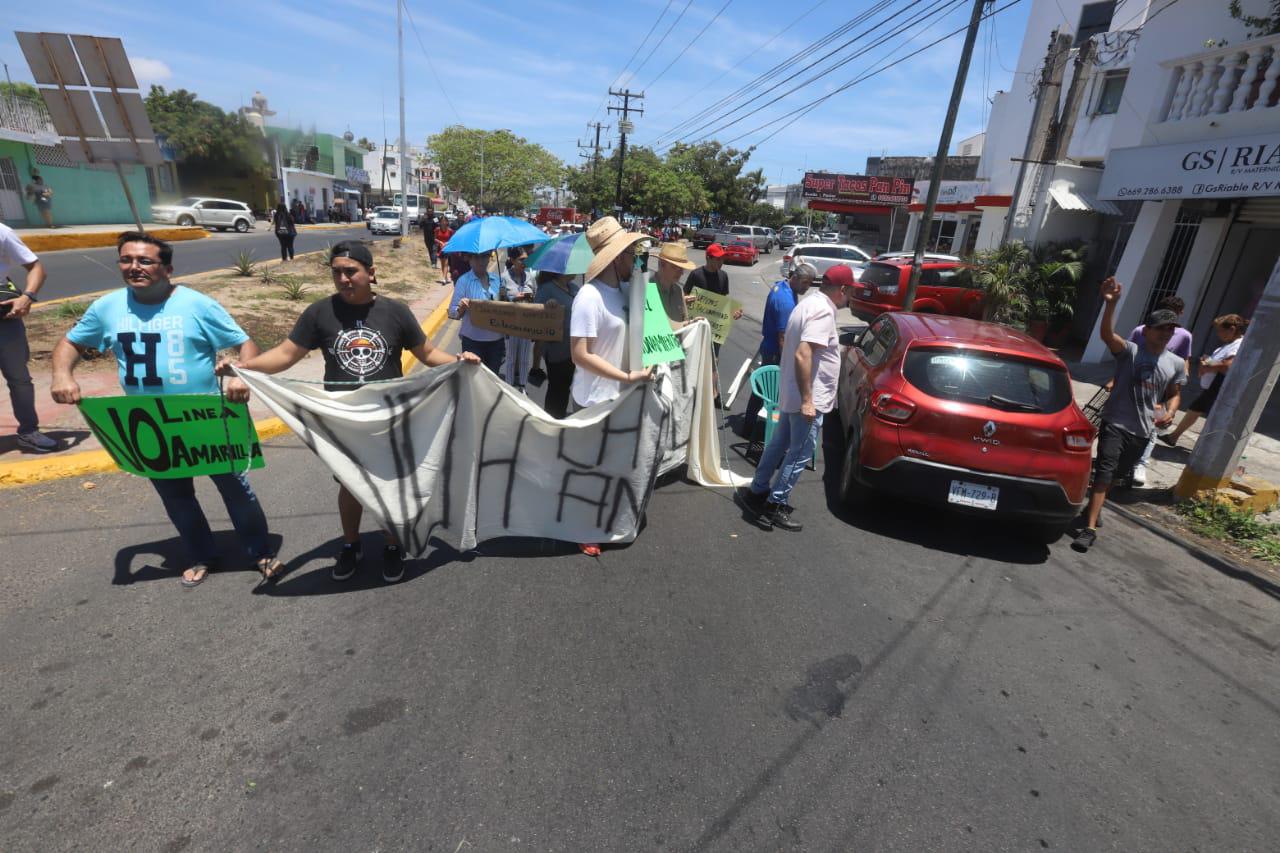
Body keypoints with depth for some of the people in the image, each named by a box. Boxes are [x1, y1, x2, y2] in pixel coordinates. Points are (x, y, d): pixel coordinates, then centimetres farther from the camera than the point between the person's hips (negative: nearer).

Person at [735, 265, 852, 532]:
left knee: (779, 445, 18)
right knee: (800, 455, 1)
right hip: (809, 399, -10)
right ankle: (775, 505, 10)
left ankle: (757, 491, 28)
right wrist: (807, 400, -28)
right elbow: (803, 355, -29)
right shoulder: (823, 311, -19)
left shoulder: (809, 303, 11)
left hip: (791, 394, 10)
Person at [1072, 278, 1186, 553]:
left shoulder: (1176, 364, 7)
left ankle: (1094, 507, 40)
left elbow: (1174, 394, 18)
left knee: (1115, 473, 18)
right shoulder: (1129, 351, -7)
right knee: (1104, 473, -13)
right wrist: (1110, 303, -41)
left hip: (1143, 430, 5)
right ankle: (1090, 528, -14)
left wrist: (1169, 412, -4)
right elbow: (1106, 334, -26)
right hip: (1115, 424, -5)